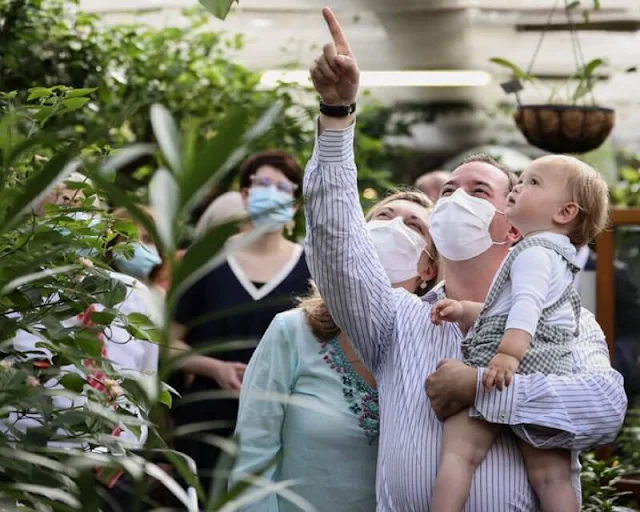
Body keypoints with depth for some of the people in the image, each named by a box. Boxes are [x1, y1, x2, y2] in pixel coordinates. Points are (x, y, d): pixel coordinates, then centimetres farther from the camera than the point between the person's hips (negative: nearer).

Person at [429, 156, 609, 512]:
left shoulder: (533, 252, -3)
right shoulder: (556, 256, 28)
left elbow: (527, 306, -21)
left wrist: (509, 353, -32)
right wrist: (465, 311, 25)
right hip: (550, 375, 9)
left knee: (459, 451, -11)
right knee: (551, 474, 3)